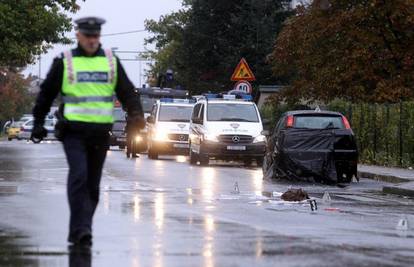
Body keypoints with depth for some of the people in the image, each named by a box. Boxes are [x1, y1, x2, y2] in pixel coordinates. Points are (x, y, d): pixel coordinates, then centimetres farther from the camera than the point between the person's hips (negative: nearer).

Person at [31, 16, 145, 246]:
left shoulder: (111, 62, 10)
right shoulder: (64, 62, 3)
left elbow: (126, 91, 8)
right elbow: (46, 93, 10)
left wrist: (135, 113, -10)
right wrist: (38, 122, 8)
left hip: (100, 133, 3)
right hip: (73, 130, -3)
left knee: (92, 184, 7)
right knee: (79, 175, -19)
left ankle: (80, 232, 17)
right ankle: (80, 229, -21)